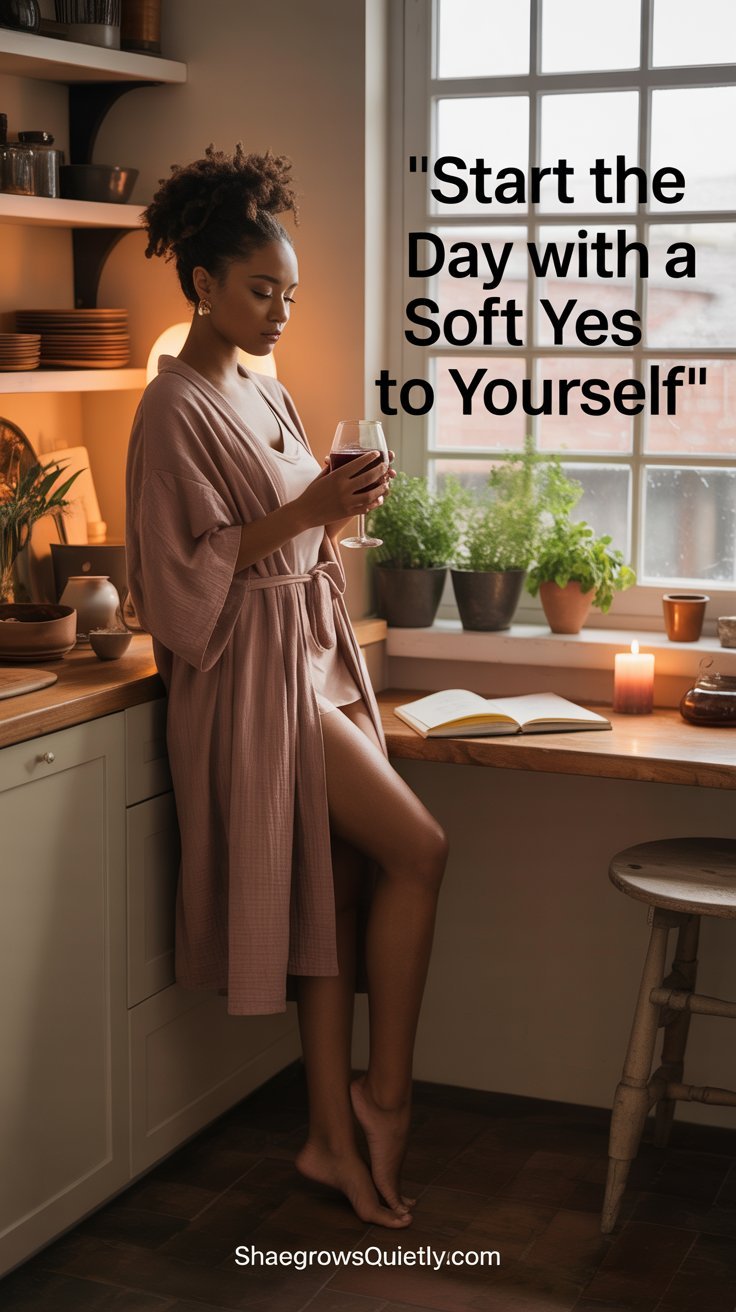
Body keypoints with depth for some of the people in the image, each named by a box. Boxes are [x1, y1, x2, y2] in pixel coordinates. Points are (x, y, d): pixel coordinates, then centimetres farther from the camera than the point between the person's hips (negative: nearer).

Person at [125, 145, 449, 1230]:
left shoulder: (266, 395, 16)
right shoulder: (176, 408, -11)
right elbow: (190, 566, -16)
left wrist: (341, 510, 5)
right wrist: (304, 512, -21)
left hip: (314, 656, 9)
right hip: (250, 675, -9)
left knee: (337, 885, 6)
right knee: (418, 850, -12)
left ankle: (334, 1136, 14)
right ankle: (384, 1096, 4)